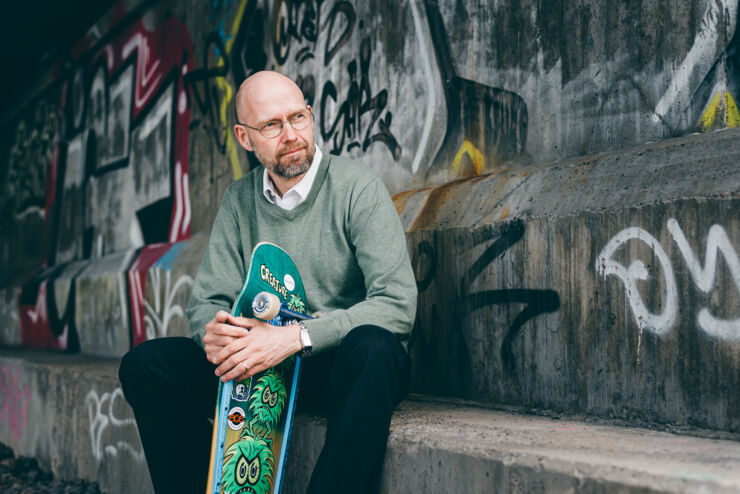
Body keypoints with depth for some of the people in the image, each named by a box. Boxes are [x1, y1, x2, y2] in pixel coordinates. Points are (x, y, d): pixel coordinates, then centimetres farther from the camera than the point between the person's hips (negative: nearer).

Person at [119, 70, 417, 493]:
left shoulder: (357, 186, -11)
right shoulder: (239, 200, 6)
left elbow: (397, 304, -20)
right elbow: (208, 300, 6)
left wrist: (295, 337, -29)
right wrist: (212, 332, -20)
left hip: (345, 365, -4)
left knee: (373, 346, -39)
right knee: (147, 364, -10)